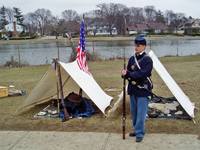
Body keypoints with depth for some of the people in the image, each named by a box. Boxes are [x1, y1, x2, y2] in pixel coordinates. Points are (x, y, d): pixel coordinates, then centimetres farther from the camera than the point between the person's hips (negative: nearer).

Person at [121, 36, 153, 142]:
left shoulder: (147, 60, -12)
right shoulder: (132, 59, 9)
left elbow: (142, 75, -22)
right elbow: (127, 72, 8)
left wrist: (128, 74, -17)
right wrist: (125, 73, -16)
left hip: (143, 90, -7)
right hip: (132, 90, 7)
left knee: (141, 113, -1)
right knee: (133, 112, 16)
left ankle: (139, 133, 11)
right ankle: (137, 129, 33)